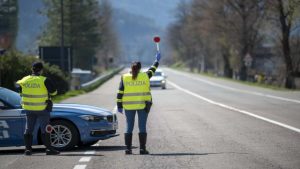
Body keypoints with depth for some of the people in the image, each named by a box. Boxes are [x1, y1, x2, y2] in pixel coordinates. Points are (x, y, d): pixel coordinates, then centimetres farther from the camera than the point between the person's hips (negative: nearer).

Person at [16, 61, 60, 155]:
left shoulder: (24, 80, 0)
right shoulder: (44, 81, -13)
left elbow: (20, 91, 13)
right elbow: (53, 92, -5)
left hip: (29, 109, 4)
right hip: (42, 109, -4)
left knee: (28, 129, 12)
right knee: (45, 129, 1)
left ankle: (28, 149, 10)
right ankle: (48, 149, -1)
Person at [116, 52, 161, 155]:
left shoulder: (124, 78, 0)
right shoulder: (145, 76, -1)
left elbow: (120, 93, -2)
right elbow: (152, 70, 17)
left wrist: (119, 105, 2)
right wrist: (157, 60, 32)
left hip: (129, 106, 1)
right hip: (143, 105, -1)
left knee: (129, 127, 6)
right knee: (142, 127, 2)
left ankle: (128, 148, 3)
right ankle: (142, 148, -1)